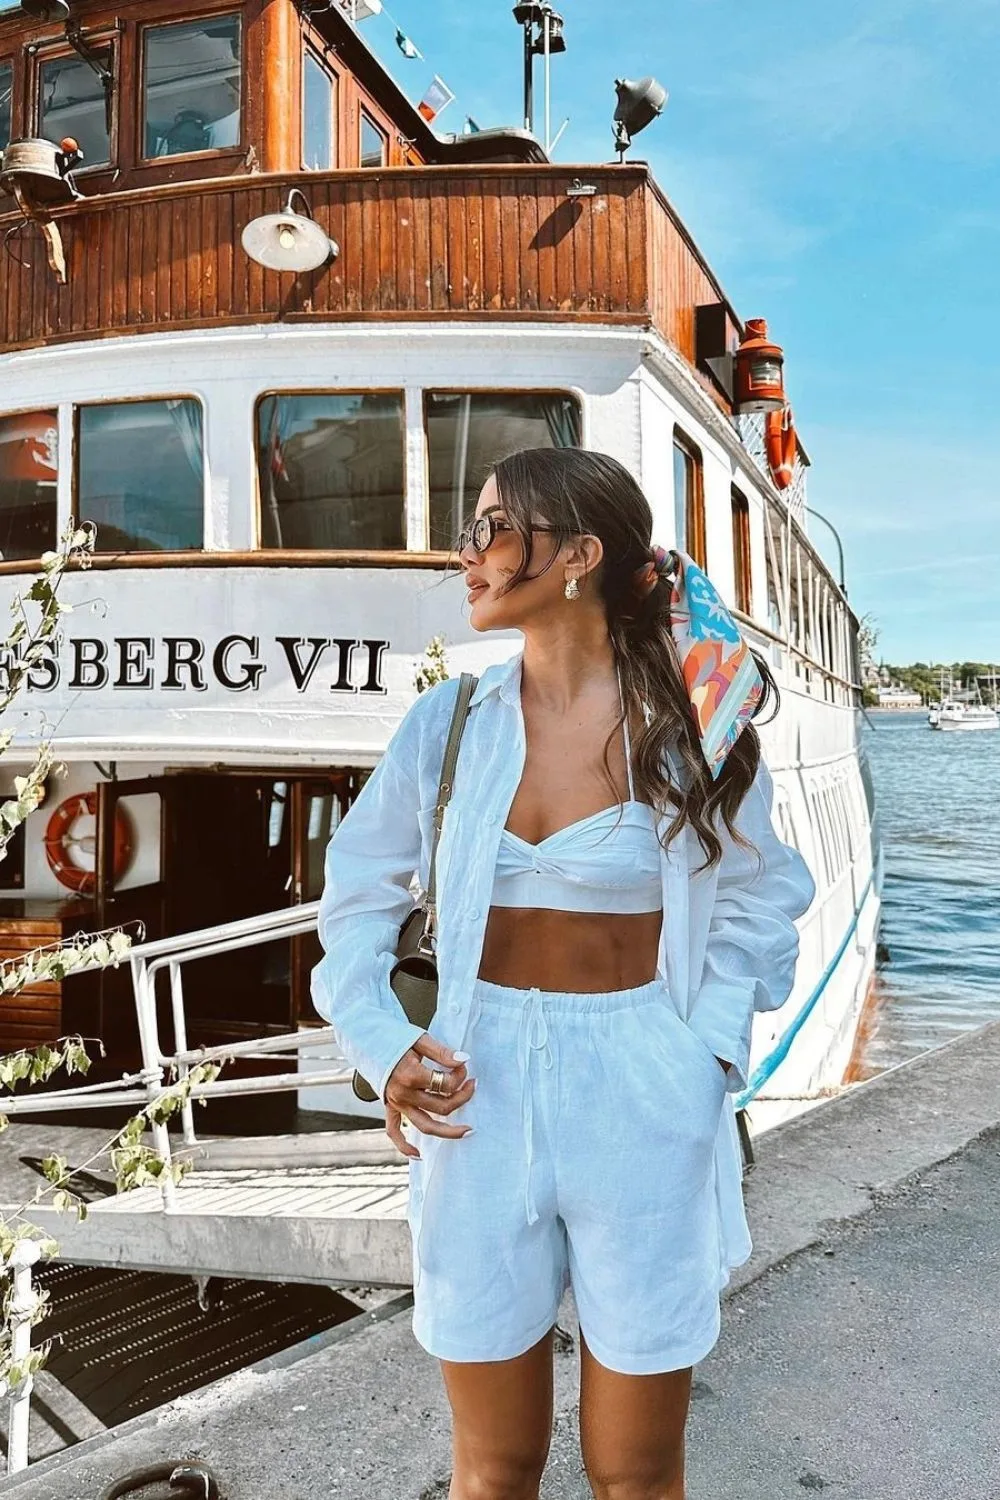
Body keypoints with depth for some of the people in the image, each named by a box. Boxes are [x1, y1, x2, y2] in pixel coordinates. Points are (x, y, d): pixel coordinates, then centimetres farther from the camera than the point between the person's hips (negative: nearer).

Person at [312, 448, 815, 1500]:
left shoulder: (692, 719, -6)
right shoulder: (448, 721, -1)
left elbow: (757, 900, 6)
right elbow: (356, 895, 8)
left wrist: (711, 1049, -6)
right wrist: (382, 1049, -4)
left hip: (641, 1099, -1)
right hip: (482, 1093, 2)